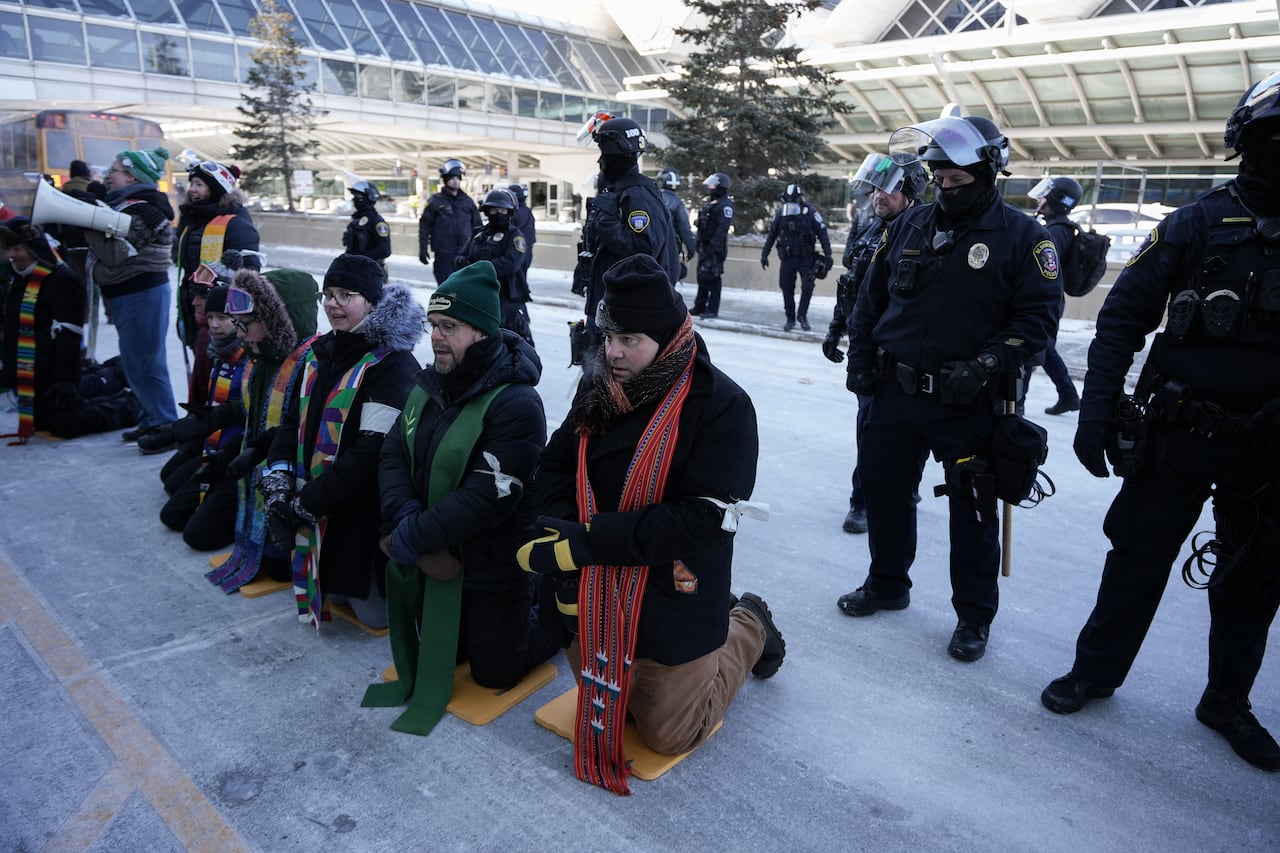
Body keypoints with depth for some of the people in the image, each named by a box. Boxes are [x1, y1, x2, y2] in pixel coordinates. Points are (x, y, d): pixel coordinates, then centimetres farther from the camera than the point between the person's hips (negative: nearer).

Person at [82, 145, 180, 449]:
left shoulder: (140, 210, -17)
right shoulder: (126, 204, 16)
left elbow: (115, 252, -22)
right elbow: (109, 250, 18)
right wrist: (89, 218, 4)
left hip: (141, 295, -11)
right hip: (129, 294, 11)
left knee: (143, 363, -6)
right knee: (137, 362, 16)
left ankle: (166, 426, 2)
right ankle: (153, 419, 26)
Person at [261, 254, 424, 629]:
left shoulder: (393, 364, -18)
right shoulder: (319, 353, 8)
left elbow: (372, 451, -24)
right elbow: (293, 420, 9)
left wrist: (308, 503, -21)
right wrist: (278, 486, -6)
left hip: (363, 513, -7)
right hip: (315, 514, 7)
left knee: (375, 610, 3)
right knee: (337, 595, 19)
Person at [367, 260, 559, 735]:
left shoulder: (515, 403, -25)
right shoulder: (429, 385, 0)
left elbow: (487, 499, -29)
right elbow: (393, 456, -2)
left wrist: (412, 538, -23)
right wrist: (408, 519, -20)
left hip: (491, 572, -8)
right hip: (430, 563, 8)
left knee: (495, 672, 9)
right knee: (437, 656, 25)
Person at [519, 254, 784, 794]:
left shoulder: (722, 405, -20)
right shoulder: (598, 388, -2)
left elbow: (700, 521, -26)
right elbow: (556, 464, 5)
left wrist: (584, 543, -27)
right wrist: (555, 534, -16)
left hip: (673, 606, -6)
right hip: (594, 598, 6)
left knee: (667, 734, 12)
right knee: (600, 706, 24)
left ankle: (748, 629, 32)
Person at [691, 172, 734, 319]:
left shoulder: (725, 204, -12)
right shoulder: (709, 202, 18)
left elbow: (723, 227, -22)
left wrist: (715, 245, -28)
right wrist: (698, 243, 19)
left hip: (715, 247, -9)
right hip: (704, 245, 9)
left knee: (713, 278, -7)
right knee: (701, 276, 13)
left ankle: (713, 309, -3)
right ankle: (699, 306, 21)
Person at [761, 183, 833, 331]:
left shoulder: (810, 212, -7)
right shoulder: (780, 213, 1)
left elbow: (822, 233, -4)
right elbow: (772, 234, 11)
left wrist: (827, 255, -8)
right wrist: (764, 254, 10)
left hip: (806, 258, -2)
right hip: (787, 258, 2)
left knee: (807, 286, -10)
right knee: (787, 288, 3)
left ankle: (802, 315, 8)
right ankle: (790, 319, 16)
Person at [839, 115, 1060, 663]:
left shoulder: (1022, 236, -5)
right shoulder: (910, 226, 8)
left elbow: (1038, 316, -9)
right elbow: (872, 296, 13)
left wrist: (986, 365, -21)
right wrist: (860, 358, 7)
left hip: (968, 405, -4)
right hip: (895, 393, 5)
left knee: (973, 512, 7)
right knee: (883, 488, 15)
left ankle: (974, 616, 25)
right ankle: (887, 584, 37)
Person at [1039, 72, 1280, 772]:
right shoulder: (1200, 224, -6)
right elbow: (1125, 314, -9)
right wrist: (1096, 409, -17)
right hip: (1178, 433, -3)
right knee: (1138, 558, 8)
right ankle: (1096, 670, 27)